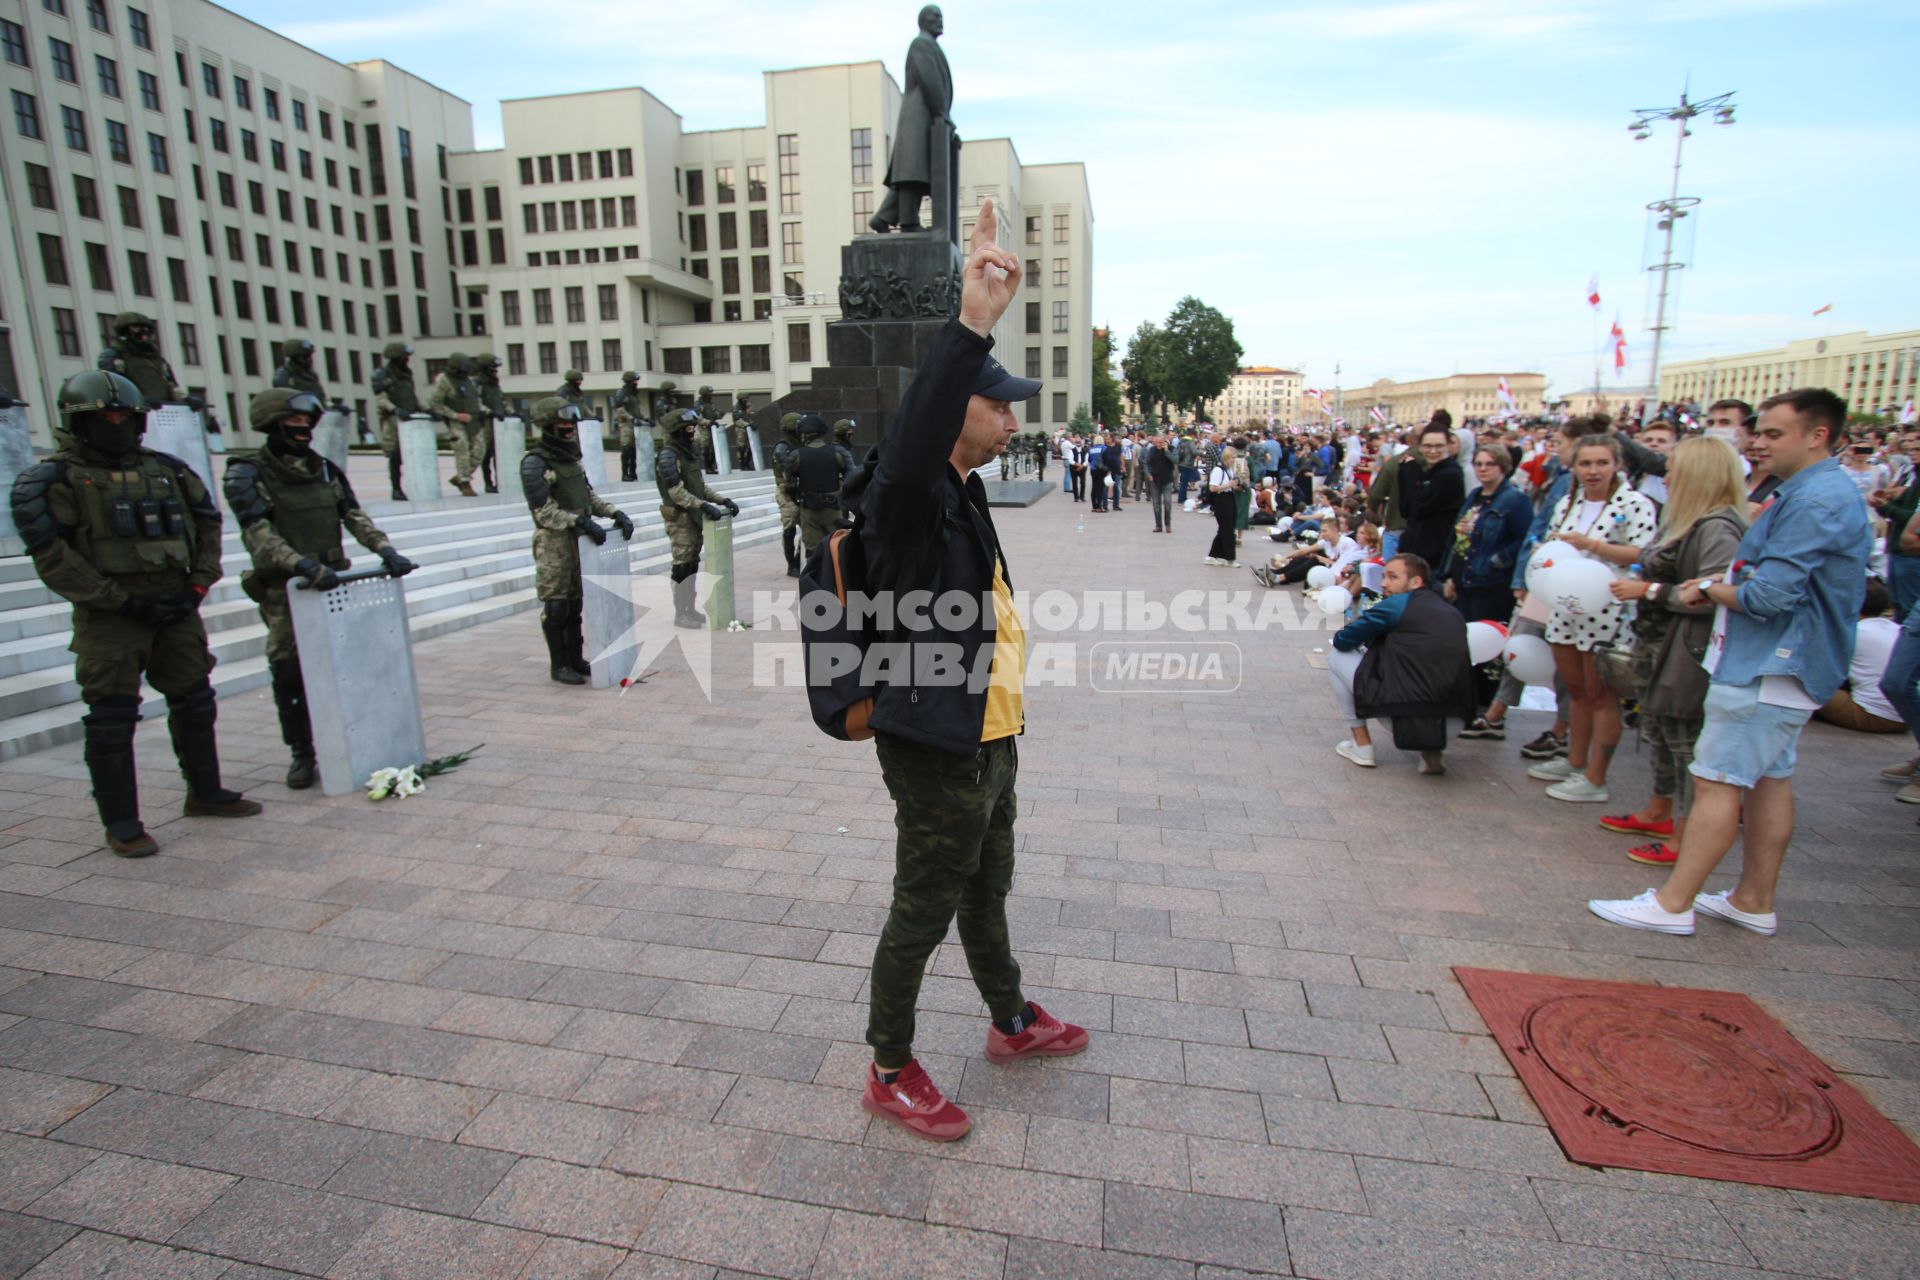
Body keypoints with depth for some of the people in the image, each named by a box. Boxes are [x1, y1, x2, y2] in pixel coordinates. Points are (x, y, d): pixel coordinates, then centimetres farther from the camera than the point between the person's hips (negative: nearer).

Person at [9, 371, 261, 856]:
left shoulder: (166, 469, 9)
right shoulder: (55, 479, -5)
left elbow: (208, 524, 14)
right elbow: (53, 558, -11)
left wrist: (198, 584, 3)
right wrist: (124, 602, -16)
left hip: (176, 610, 5)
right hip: (109, 619, -5)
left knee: (195, 703, 14)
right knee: (112, 718, -2)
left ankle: (206, 793, 29)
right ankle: (121, 824, 8)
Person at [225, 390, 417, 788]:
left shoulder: (326, 471, 11)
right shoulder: (248, 476, -4)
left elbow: (355, 517, 4)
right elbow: (258, 535, -16)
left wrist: (385, 550, -13)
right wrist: (305, 566, -30)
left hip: (335, 583, 4)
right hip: (285, 591, -4)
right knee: (290, 675, -1)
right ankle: (301, 754, 12)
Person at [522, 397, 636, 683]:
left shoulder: (570, 459, 14)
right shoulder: (535, 463, -11)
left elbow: (590, 495, 17)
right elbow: (543, 511, -18)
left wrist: (615, 513, 2)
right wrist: (580, 522, -26)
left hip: (579, 541, 8)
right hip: (554, 543, -8)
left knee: (575, 604, 13)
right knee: (556, 606, -1)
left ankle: (576, 660, 22)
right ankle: (559, 666, 8)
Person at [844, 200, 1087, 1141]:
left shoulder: (961, 494, 8)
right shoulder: (908, 496, -23)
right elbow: (909, 450, -44)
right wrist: (971, 322, -51)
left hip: (986, 741, 10)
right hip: (936, 751, -10)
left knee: (985, 894, 26)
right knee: (923, 911, 7)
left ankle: (1012, 1023, 49)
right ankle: (890, 1072, 29)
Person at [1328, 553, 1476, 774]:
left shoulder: (1395, 605, -2)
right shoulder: (1450, 611, 18)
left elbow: (1341, 640, 2)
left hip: (1401, 708, -7)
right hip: (1453, 715, 7)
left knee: (1337, 657, 12)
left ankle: (1361, 746, 14)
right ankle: (1432, 749, 19)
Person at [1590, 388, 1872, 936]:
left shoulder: (1816, 502, -20)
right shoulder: (1817, 492, 15)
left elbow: (1768, 595, -25)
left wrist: (1709, 590, -7)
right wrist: (1721, 582, 2)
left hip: (1770, 667, -11)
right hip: (1782, 664, 11)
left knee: (1716, 781, -8)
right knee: (1769, 779, 15)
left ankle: (1672, 903, -2)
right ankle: (1754, 901, 26)